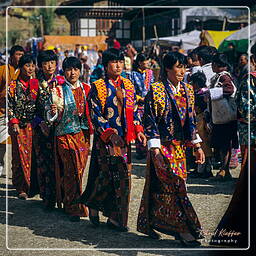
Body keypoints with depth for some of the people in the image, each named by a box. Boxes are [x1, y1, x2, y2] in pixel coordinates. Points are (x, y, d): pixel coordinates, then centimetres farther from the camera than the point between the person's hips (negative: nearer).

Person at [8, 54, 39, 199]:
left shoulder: (36, 84, 9)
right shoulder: (13, 85, 1)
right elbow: (9, 106, -1)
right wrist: (14, 122, -10)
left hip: (33, 125, 3)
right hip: (19, 125, -2)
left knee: (33, 155, 2)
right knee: (20, 156, -3)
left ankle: (32, 186, 11)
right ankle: (21, 188, 2)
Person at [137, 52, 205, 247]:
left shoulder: (187, 90, 9)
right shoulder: (156, 90, -10)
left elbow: (191, 120, 16)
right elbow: (150, 121, -11)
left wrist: (197, 146, 13)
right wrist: (155, 148, -16)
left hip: (179, 146, 6)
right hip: (163, 146, -6)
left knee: (162, 187, 11)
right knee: (176, 185, -11)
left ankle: (150, 223, 23)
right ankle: (184, 230, -7)